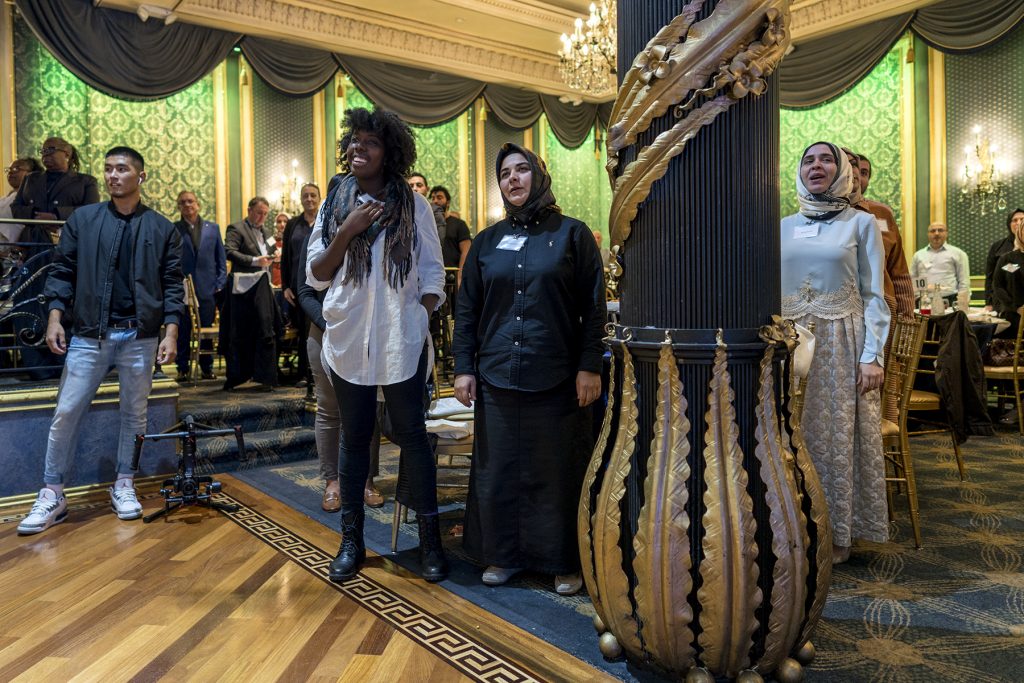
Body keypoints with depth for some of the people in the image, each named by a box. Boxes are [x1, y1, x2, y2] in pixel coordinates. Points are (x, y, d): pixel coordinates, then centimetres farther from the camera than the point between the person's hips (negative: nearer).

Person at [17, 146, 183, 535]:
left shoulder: (162, 229, 4)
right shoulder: (82, 220, 6)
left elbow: (172, 284, 2)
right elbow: (63, 272, 6)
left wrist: (171, 333, -6)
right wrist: (55, 317, -6)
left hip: (140, 336, 0)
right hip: (89, 334, 0)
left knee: (134, 414, 8)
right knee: (66, 413, 0)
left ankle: (124, 487, 22)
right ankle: (52, 495, 11)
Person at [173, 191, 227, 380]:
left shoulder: (213, 228, 9)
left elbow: (221, 258, 9)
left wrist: (220, 283, 1)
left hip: (208, 288, 1)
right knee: (183, 331, 3)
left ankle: (207, 367, 15)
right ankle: (183, 368, 12)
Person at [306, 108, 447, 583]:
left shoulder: (413, 206, 1)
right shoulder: (334, 206, 6)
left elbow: (433, 274, 3)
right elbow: (316, 276, 2)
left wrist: (422, 325, -7)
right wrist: (347, 232, -10)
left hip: (402, 342, -2)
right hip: (348, 341, 2)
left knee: (411, 433, 3)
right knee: (354, 438, 10)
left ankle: (430, 538, 15)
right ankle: (351, 540, 20)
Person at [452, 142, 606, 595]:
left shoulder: (571, 234, 2)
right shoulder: (488, 241, 10)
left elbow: (593, 306, -2)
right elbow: (467, 310, 11)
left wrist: (590, 366, -8)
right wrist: (463, 367, 4)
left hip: (556, 379, -3)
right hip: (497, 376, 3)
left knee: (558, 472, 5)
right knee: (497, 470, 9)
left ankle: (564, 561, 21)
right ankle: (503, 554, 26)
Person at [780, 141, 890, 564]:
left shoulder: (861, 223, 3)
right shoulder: (783, 227, 11)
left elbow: (874, 296, -1)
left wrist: (873, 355, -10)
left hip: (841, 343, -3)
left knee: (839, 437, 2)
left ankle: (838, 533, 15)